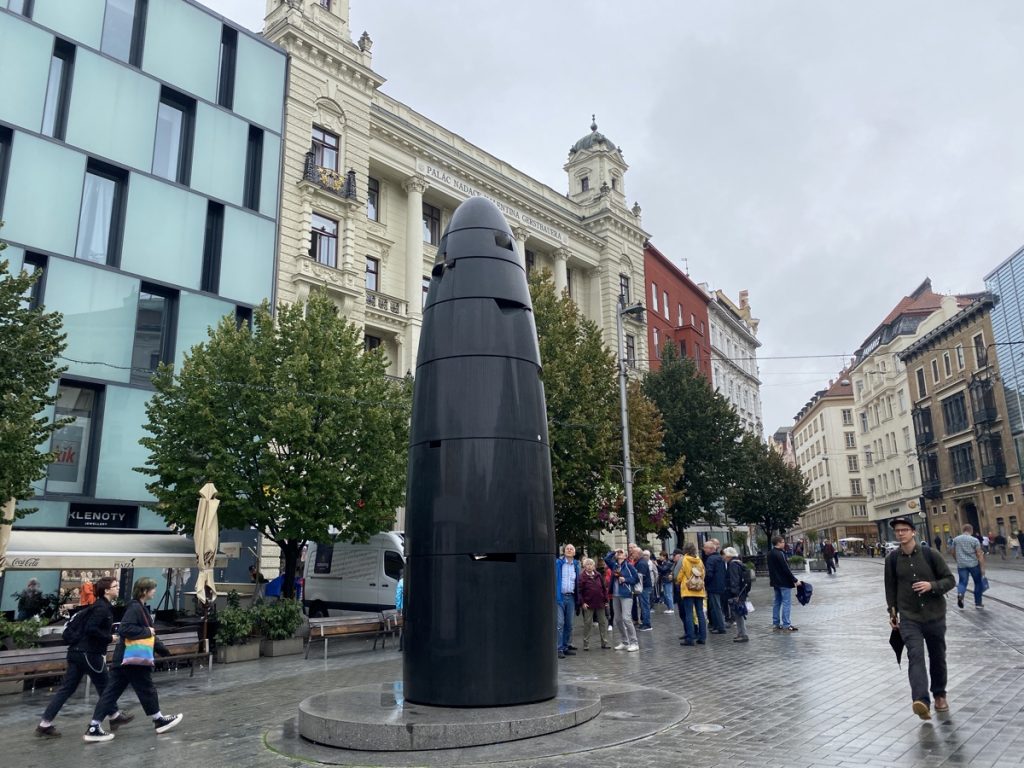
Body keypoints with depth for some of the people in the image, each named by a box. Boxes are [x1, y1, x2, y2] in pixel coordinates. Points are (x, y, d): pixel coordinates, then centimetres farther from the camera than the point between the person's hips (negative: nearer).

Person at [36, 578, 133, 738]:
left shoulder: (102, 605, 14)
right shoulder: (102, 607, -16)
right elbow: (91, 629, -26)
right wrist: (110, 638, -17)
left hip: (79, 652, 9)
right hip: (89, 654, -9)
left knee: (67, 688, 9)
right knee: (104, 685, 7)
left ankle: (45, 724, 9)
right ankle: (115, 716, 22)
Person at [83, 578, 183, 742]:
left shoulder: (140, 608, 16)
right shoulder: (135, 608, -16)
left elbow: (148, 636, 23)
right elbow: (124, 629, -29)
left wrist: (164, 651, 26)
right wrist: (147, 631, -19)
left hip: (126, 659, 9)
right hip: (133, 659, -9)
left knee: (111, 692, 8)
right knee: (147, 690, 5)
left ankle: (94, 728, 9)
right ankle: (159, 720, 19)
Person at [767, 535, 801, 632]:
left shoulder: (770, 554, 10)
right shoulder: (779, 554, -18)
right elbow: (786, 569, -19)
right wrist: (795, 580, -13)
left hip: (775, 582, 9)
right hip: (784, 582, -9)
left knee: (777, 602, 13)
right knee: (787, 602, -4)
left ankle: (776, 624, 17)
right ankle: (786, 625, -4)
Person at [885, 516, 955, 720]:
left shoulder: (929, 554, -6)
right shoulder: (892, 559, -3)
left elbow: (950, 579, 0)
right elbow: (890, 587, 8)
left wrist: (932, 585, -19)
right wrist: (892, 612, 9)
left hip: (935, 616, 1)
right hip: (909, 618, -1)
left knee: (938, 657, 14)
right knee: (915, 656, -18)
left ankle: (939, 695, 36)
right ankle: (921, 701, -29)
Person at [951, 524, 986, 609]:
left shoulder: (956, 539, 6)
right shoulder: (974, 540, -4)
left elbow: (953, 553, 14)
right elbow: (980, 555, -8)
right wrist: (982, 568, -7)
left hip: (961, 565, 2)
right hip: (974, 564, -2)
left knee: (962, 582, 5)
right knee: (978, 582, 14)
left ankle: (960, 594, -26)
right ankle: (978, 603, 17)